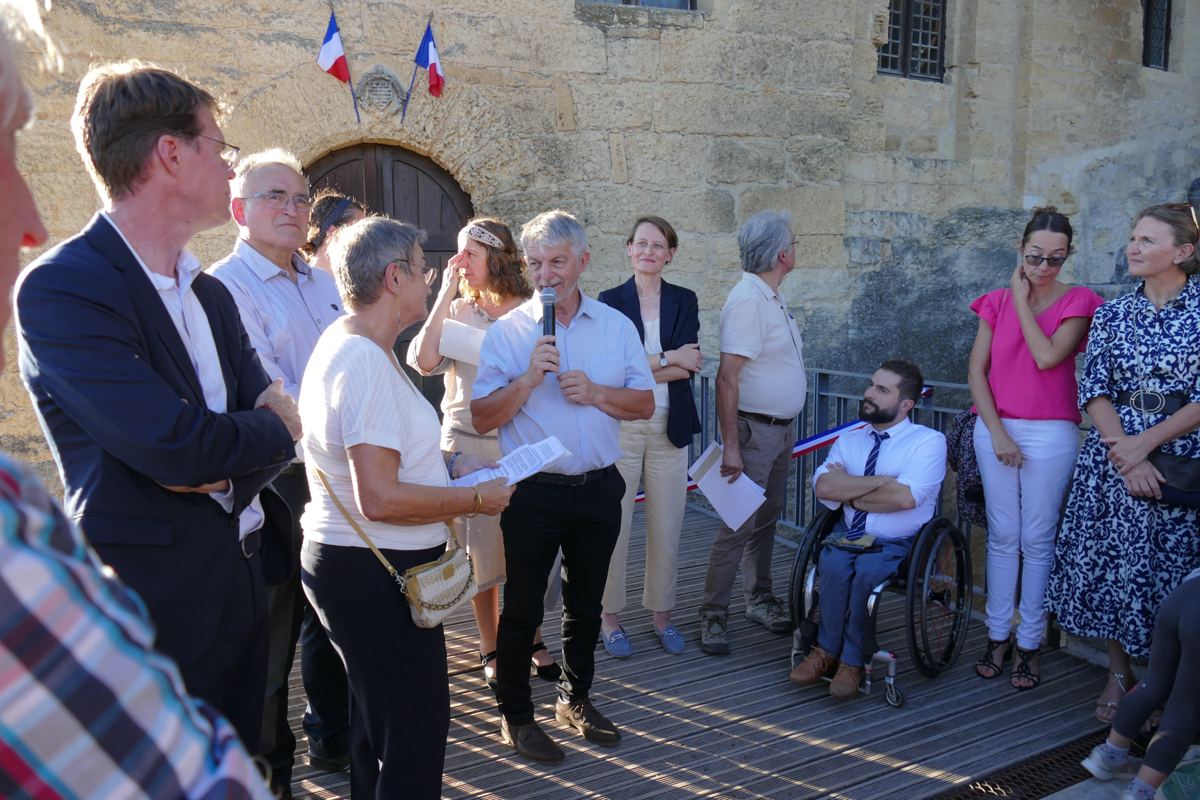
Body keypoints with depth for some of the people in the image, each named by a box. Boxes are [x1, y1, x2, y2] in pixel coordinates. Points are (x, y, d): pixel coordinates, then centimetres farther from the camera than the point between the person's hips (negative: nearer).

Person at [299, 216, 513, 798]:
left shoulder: (344, 344, 10)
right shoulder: (365, 362, -22)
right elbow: (380, 499, -27)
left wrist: (446, 467, 14)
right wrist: (476, 499, -16)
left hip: (351, 567, 11)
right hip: (376, 574, -11)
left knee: (379, 719, 24)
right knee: (418, 726, 1)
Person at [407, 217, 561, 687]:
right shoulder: (456, 311, 1)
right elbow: (424, 361, -15)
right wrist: (446, 294, -13)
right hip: (469, 444, 1)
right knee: (480, 555, 8)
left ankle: (531, 640, 27)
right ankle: (491, 651, 23)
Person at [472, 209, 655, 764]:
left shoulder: (616, 326, 3)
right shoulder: (507, 331, -5)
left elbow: (645, 404, 3)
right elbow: (482, 418, -9)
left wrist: (596, 393, -14)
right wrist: (530, 378, -22)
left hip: (598, 489, 3)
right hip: (534, 491, -3)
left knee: (586, 604, 17)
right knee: (522, 607, 7)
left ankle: (576, 699, 36)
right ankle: (515, 714, 23)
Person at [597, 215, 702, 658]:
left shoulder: (684, 301, 9)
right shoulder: (610, 301, 3)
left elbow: (689, 366, -4)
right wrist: (667, 360, -10)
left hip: (669, 427, 2)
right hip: (619, 426, -2)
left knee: (667, 527, 7)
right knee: (614, 525, -1)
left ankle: (662, 615, 22)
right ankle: (609, 617, 14)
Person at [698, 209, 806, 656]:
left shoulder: (772, 298, 12)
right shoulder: (746, 301, -19)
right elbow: (726, 377, -24)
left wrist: (787, 428, 18)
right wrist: (731, 447, -26)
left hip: (782, 429, 9)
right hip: (754, 430, -9)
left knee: (766, 519, 17)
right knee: (738, 524, -6)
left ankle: (759, 599, 29)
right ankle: (713, 615, 2)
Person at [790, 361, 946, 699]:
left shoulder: (929, 441, -3)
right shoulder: (849, 440, 12)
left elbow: (904, 497, -20)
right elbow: (823, 487, -7)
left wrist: (849, 492, -8)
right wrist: (882, 481, -13)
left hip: (898, 544, -3)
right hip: (847, 535, 3)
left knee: (866, 569, -33)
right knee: (834, 564, -29)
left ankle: (850, 661, -16)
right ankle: (826, 652, -13)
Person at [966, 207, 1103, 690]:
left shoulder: (1077, 302, 0)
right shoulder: (997, 302, 8)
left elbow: (1048, 356, -16)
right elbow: (976, 370, 3)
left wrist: (1023, 300, -6)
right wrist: (997, 431, -6)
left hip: (1050, 433, -3)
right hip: (995, 428, 3)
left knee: (1037, 540, 1)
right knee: (1002, 536, 8)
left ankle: (1029, 645, 10)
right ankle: (998, 636, 16)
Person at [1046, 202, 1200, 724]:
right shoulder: (1112, 314, 7)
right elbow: (1094, 389, 0)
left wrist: (1146, 442, -16)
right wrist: (1123, 452, -13)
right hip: (1114, 455, 3)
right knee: (1111, 561, 5)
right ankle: (1119, 674, 20)